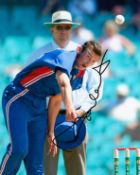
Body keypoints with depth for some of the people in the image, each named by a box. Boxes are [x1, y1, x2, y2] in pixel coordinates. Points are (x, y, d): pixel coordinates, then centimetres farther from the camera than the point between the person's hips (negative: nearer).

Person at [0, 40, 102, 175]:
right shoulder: (64, 57, -16)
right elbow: (63, 82, -38)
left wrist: (50, 133, 19)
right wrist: (69, 107, -56)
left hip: (38, 107, 8)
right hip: (18, 100, -8)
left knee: (35, 164, 1)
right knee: (19, 149, -22)